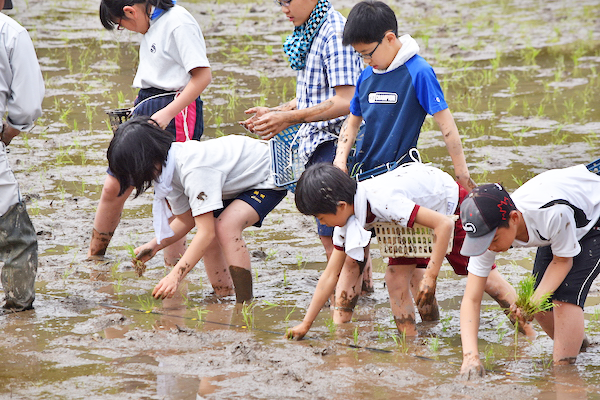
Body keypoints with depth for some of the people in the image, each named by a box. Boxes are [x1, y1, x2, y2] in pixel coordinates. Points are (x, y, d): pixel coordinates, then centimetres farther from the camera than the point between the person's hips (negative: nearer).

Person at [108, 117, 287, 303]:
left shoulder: (195, 169, -37)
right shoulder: (168, 169, -8)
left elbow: (206, 232, -38)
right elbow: (187, 219, 3)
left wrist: (175, 276, -41)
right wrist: (154, 246, -12)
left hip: (268, 177, -9)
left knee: (226, 228, -28)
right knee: (209, 243, -3)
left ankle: (245, 303, -23)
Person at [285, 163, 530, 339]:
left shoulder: (383, 201, -42)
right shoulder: (347, 218, -16)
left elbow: (444, 224, -42)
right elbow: (330, 275, -8)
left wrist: (430, 277, -41)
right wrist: (305, 325, -10)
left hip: (450, 205, -7)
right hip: (420, 208, 7)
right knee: (395, 278, -9)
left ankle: (528, 332, 14)